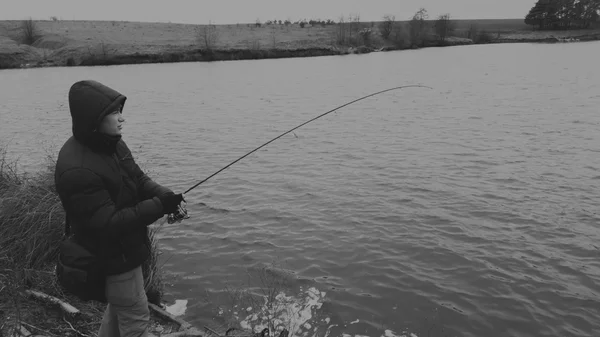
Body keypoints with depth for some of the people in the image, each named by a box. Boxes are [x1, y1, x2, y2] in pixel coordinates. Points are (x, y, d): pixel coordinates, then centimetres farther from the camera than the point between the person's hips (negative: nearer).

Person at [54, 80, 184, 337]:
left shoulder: (112, 144, -3)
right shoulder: (77, 170, -31)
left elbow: (138, 179, 4)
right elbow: (108, 224, -31)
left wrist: (163, 195, -16)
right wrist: (158, 207, -33)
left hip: (124, 247, 9)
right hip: (111, 260, -9)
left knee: (118, 307, 29)